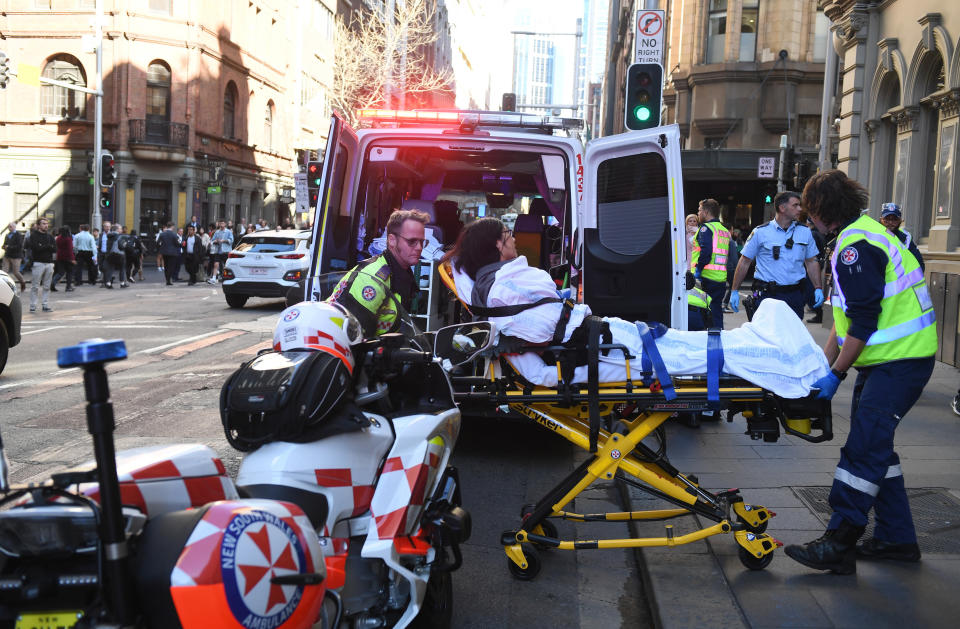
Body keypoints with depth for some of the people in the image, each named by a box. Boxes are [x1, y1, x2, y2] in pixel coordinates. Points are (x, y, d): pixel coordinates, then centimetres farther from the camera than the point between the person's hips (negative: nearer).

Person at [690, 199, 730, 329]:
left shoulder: (706, 228, -7)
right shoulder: (725, 231, 19)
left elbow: (706, 251, -21)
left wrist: (698, 269, -16)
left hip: (707, 277, -8)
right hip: (722, 278, 8)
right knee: (717, 310, 14)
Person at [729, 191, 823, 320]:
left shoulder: (805, 232, 7)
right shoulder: (760, 232, -3)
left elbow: (811, 262, 15)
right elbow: (745, 262, 2)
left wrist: (818, 289, 5)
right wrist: (734, 291, 0)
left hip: (795, 294, 3)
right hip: (768, 295, -3)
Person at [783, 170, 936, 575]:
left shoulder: (857, 246, -17)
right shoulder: (861, 234, 18)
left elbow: (864, 323, -21)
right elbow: (847, 316, 20)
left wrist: (835, 374, -14)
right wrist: (824, 363, 16)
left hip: (900, 362, -11)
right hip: (885, 361, 11)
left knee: (863, 449, -11)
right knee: (875, 446, 15)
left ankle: (839, 545, -8)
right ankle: (896, 538, 24)